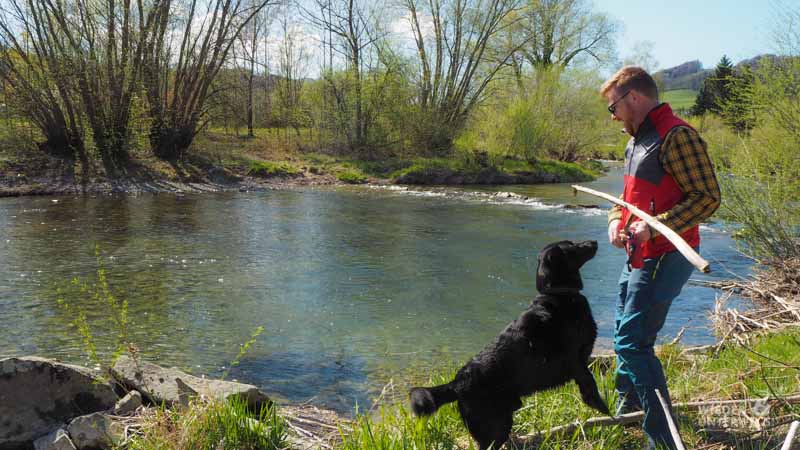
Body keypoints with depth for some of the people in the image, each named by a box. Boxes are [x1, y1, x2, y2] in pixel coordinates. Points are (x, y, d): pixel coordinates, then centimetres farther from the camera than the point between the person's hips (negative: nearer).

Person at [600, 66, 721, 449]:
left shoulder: (676, 136, -16)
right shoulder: (636, 141, 15)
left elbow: (708, 197, -20)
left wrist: (653, 227, -28)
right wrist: (616, 220, 2)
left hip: (664, 256, -10)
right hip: (640, 256, 10)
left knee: (633, 342, -12)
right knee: (625, 333, 23)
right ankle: (630, 404, 44)